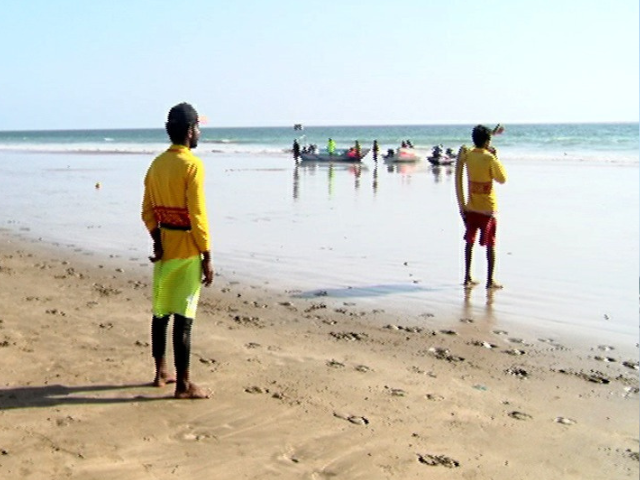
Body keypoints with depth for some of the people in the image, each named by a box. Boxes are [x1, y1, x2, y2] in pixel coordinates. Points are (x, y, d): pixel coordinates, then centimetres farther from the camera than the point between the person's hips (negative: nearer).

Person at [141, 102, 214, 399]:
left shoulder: (156, 164, 8)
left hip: (164, 245, 8)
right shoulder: (192, 165, -15)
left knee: (161, 311, 15)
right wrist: (207, 258, -13)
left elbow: (148, 210, 8)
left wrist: (157, 239, 4)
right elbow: (197, 215, -18)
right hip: (187, 248, -8)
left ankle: (161, 372, 27)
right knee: (183, 316, -3)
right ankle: (183, 384, 3)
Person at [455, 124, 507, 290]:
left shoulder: (467, 155, -1)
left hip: (471, 207, 5)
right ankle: (490, 280, 3)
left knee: (469, 242, 12)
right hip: (488, 208, -5)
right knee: (490, 245, 3)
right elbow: (502, 179, -4)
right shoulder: (490, 158, -15)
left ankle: (467, 278, 13)